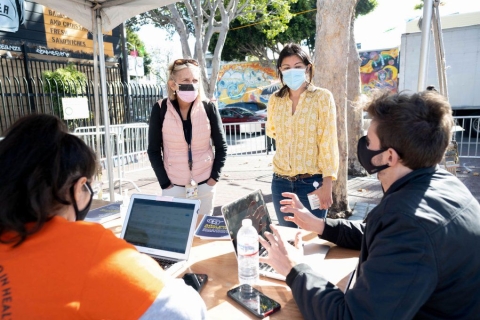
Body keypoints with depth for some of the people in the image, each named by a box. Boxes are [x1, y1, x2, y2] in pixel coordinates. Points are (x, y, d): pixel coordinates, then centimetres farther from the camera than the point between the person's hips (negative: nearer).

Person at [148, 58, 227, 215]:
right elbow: (153, 150, -2)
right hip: (174, 186, -1)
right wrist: (165, 183, -6)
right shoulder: (160, 109, -8)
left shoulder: (208, 108, -7)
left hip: (204, 185, 1)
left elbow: (221, 146, 2)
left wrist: (214, 178, -4)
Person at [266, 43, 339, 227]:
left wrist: (327, 184, -15)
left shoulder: (322, 97, -7)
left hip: (311, 181, -4)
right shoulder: (275, 99, 4)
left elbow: (328, 142, -11)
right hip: (280, 181, 4)